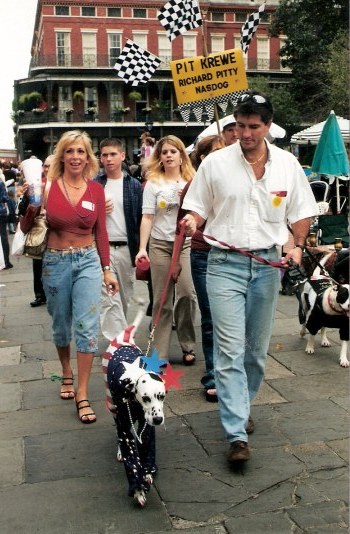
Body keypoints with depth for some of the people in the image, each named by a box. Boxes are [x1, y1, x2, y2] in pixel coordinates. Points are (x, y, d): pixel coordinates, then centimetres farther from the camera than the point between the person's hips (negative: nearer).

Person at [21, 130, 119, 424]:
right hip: (55, 262, 0)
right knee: (61, 325, 15)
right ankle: (67, 374, 41)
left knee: (87, 326, -7)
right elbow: (26, 228, -1)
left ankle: (82, 394, 1)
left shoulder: (96, 189, 0)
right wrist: (31, 207, -21)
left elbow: (100, 232, 7)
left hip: (88, 261, 1)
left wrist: (107, 269, 6)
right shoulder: (47, 186, -7)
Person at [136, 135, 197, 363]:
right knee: (162, 299, 5)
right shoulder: (153, 183, 3)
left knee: (187, 292, -11)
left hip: (187, 243, 1)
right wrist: (142, 248, -11)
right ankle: (160, 352, 14)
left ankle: (188, 346, 7)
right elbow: (148, 217, -3)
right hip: (160, 244, 0)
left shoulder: (192, 181, 9)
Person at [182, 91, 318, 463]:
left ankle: (241, 407, 36)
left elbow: (300, 212, 12)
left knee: (257, 348, 13)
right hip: (225, 263, -3)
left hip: (268, 263, 3)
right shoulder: (215, 163, -3)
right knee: (230, 349, -9)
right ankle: (237, 435, -6)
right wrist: (192, 220, -16)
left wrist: (298, 246, -3)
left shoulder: (287, 164, 3)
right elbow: (198, 208, 6)